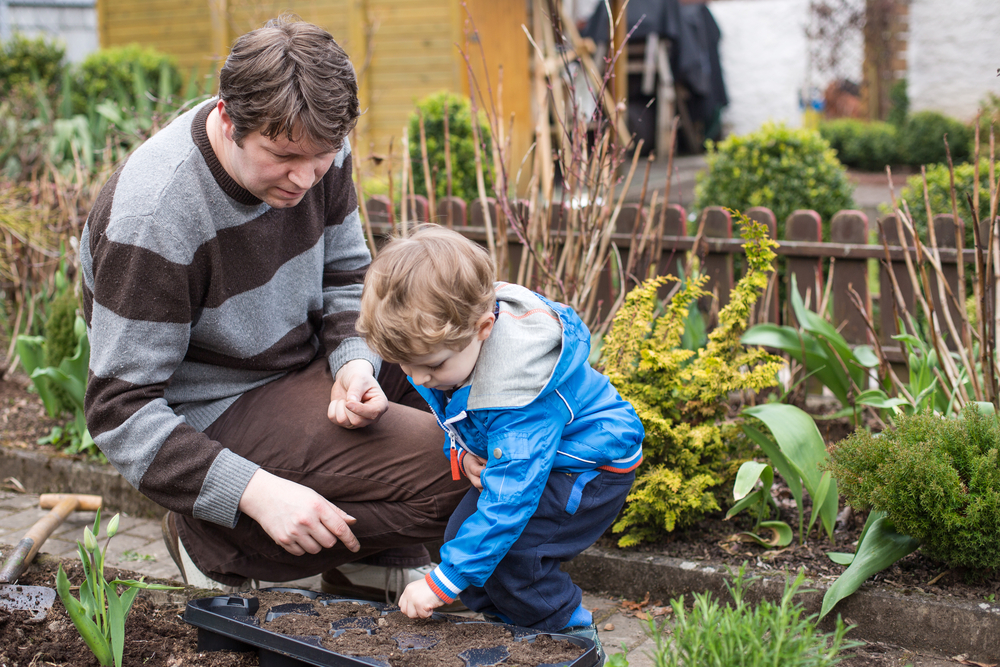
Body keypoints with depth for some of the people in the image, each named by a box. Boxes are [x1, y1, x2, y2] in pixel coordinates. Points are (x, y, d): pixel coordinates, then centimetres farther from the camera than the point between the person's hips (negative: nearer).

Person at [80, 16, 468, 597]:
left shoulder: (314, 151, -9)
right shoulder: (151, 219, -29)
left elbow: (346, 273, 7)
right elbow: (122, 408, -25)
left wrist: (355, 361, -15)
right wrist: (255, 491, -34)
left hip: (306, 362, 8)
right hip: (217, 416, -8)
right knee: (448, 471, -20)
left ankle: (380, 557, 10)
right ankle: (217, 542, -6)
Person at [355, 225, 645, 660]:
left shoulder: (516, 381, -39)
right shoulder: (442, 340, -14)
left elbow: (509, 497, -38)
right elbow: (451, 419, 10)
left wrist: (442, 582, -34)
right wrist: (462, 453, -13)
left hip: (595, 462, -9)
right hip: (534, 453, 9)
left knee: (506, 547, -22)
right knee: (463, 533, -2)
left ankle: (570, 638, -1)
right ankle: (510, 625, 17)